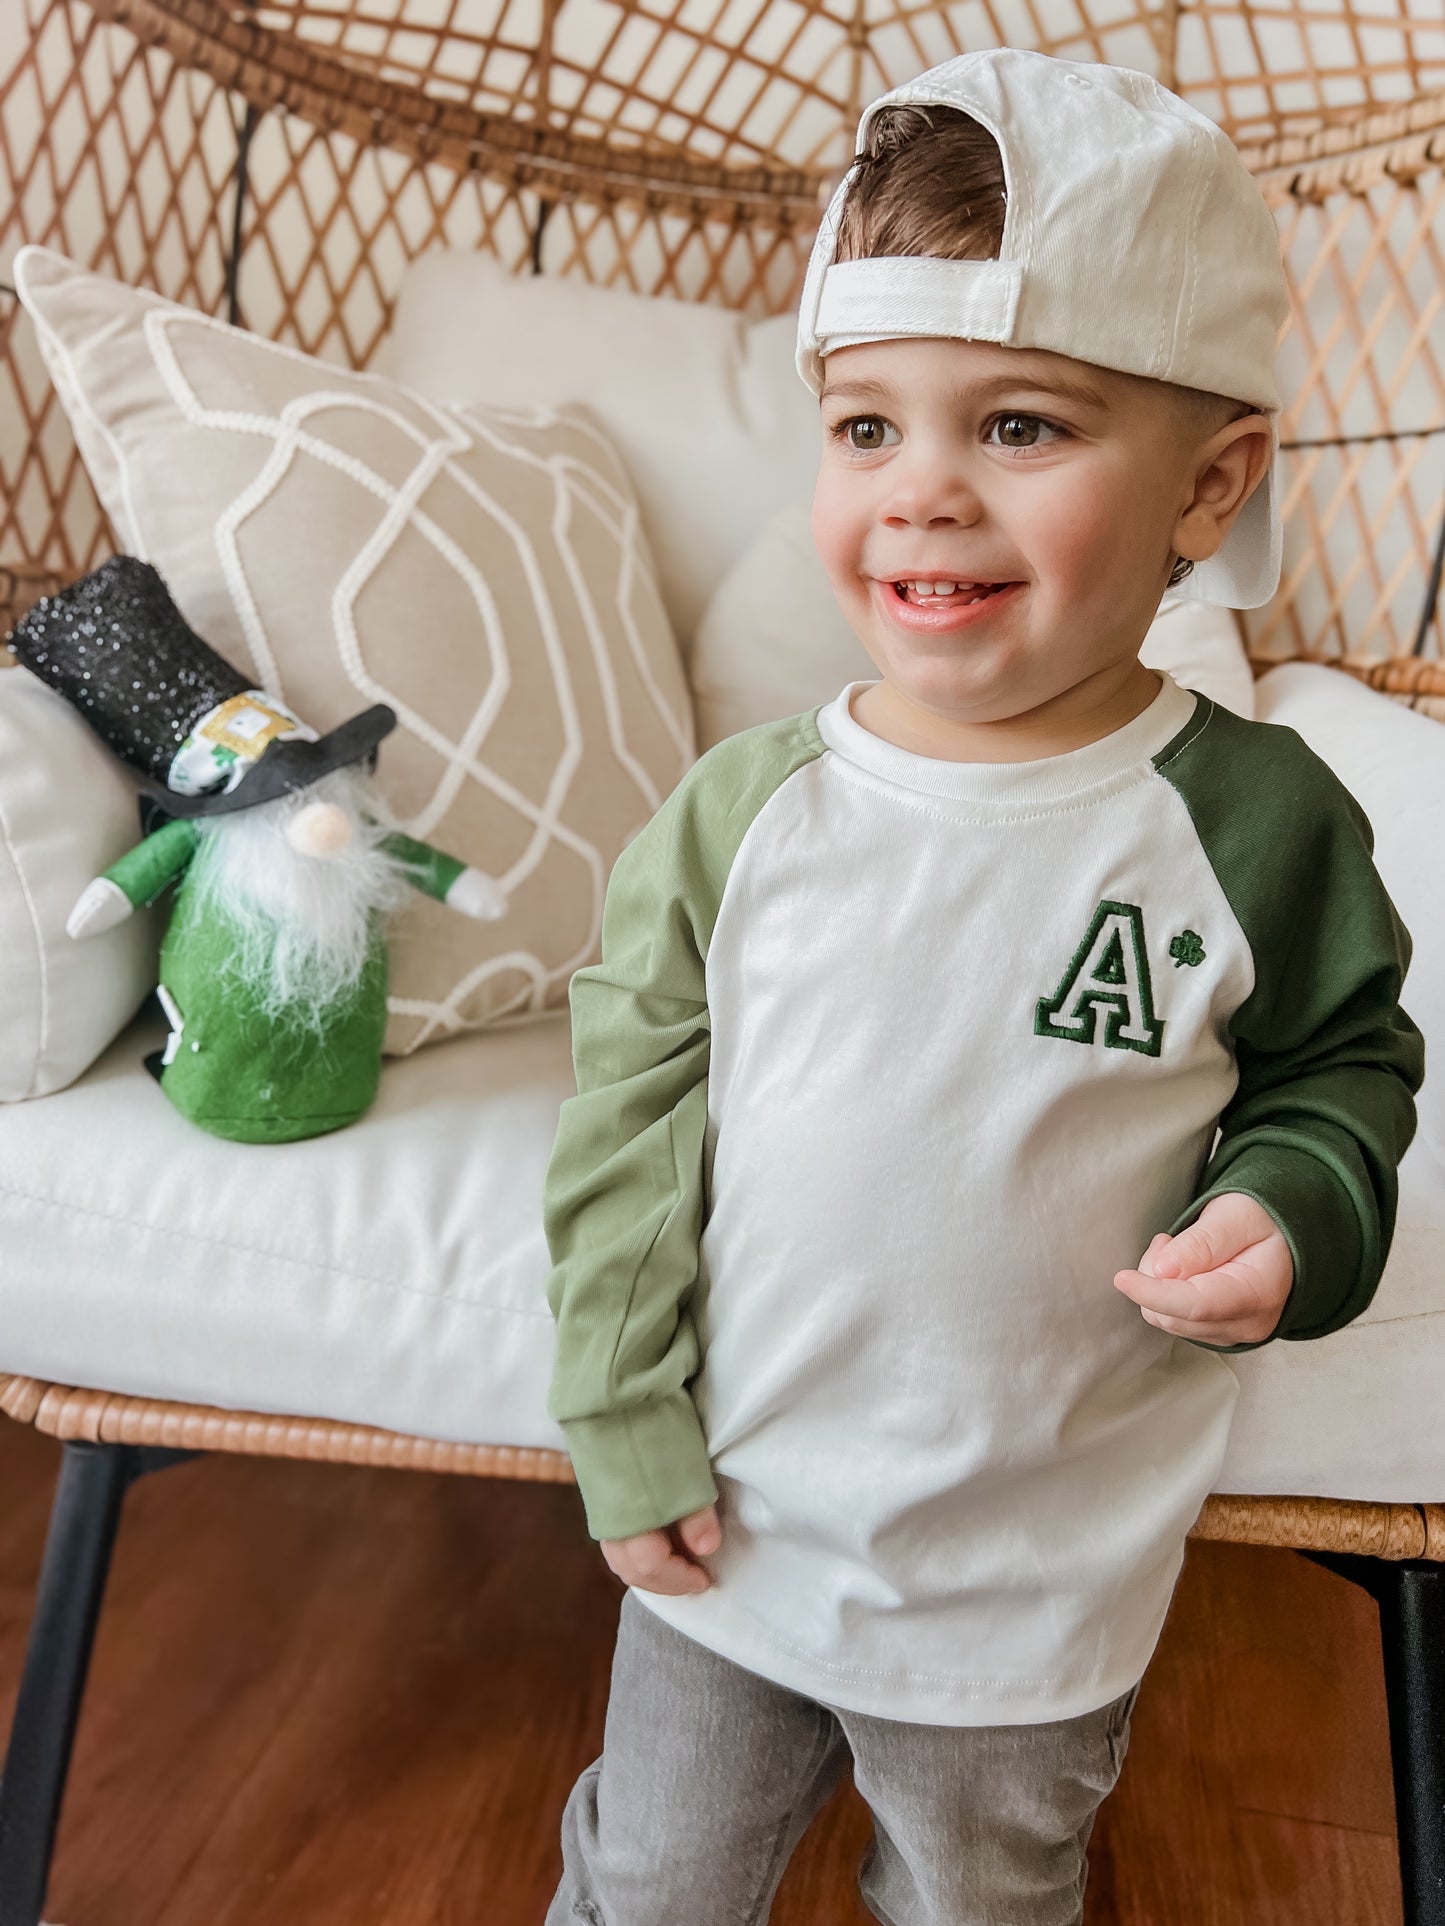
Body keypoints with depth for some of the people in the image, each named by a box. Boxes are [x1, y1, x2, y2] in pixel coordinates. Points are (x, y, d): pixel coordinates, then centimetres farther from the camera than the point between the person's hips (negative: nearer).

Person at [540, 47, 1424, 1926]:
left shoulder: (1259, 822, -14)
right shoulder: (744, 807, -12)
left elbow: (1345, 1063, 3)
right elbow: (630, 1107, -5)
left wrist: (1290, 1209, -18)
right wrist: (629, 1424, -4)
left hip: (1041, 1582, 0)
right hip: (725, 1532, 1)